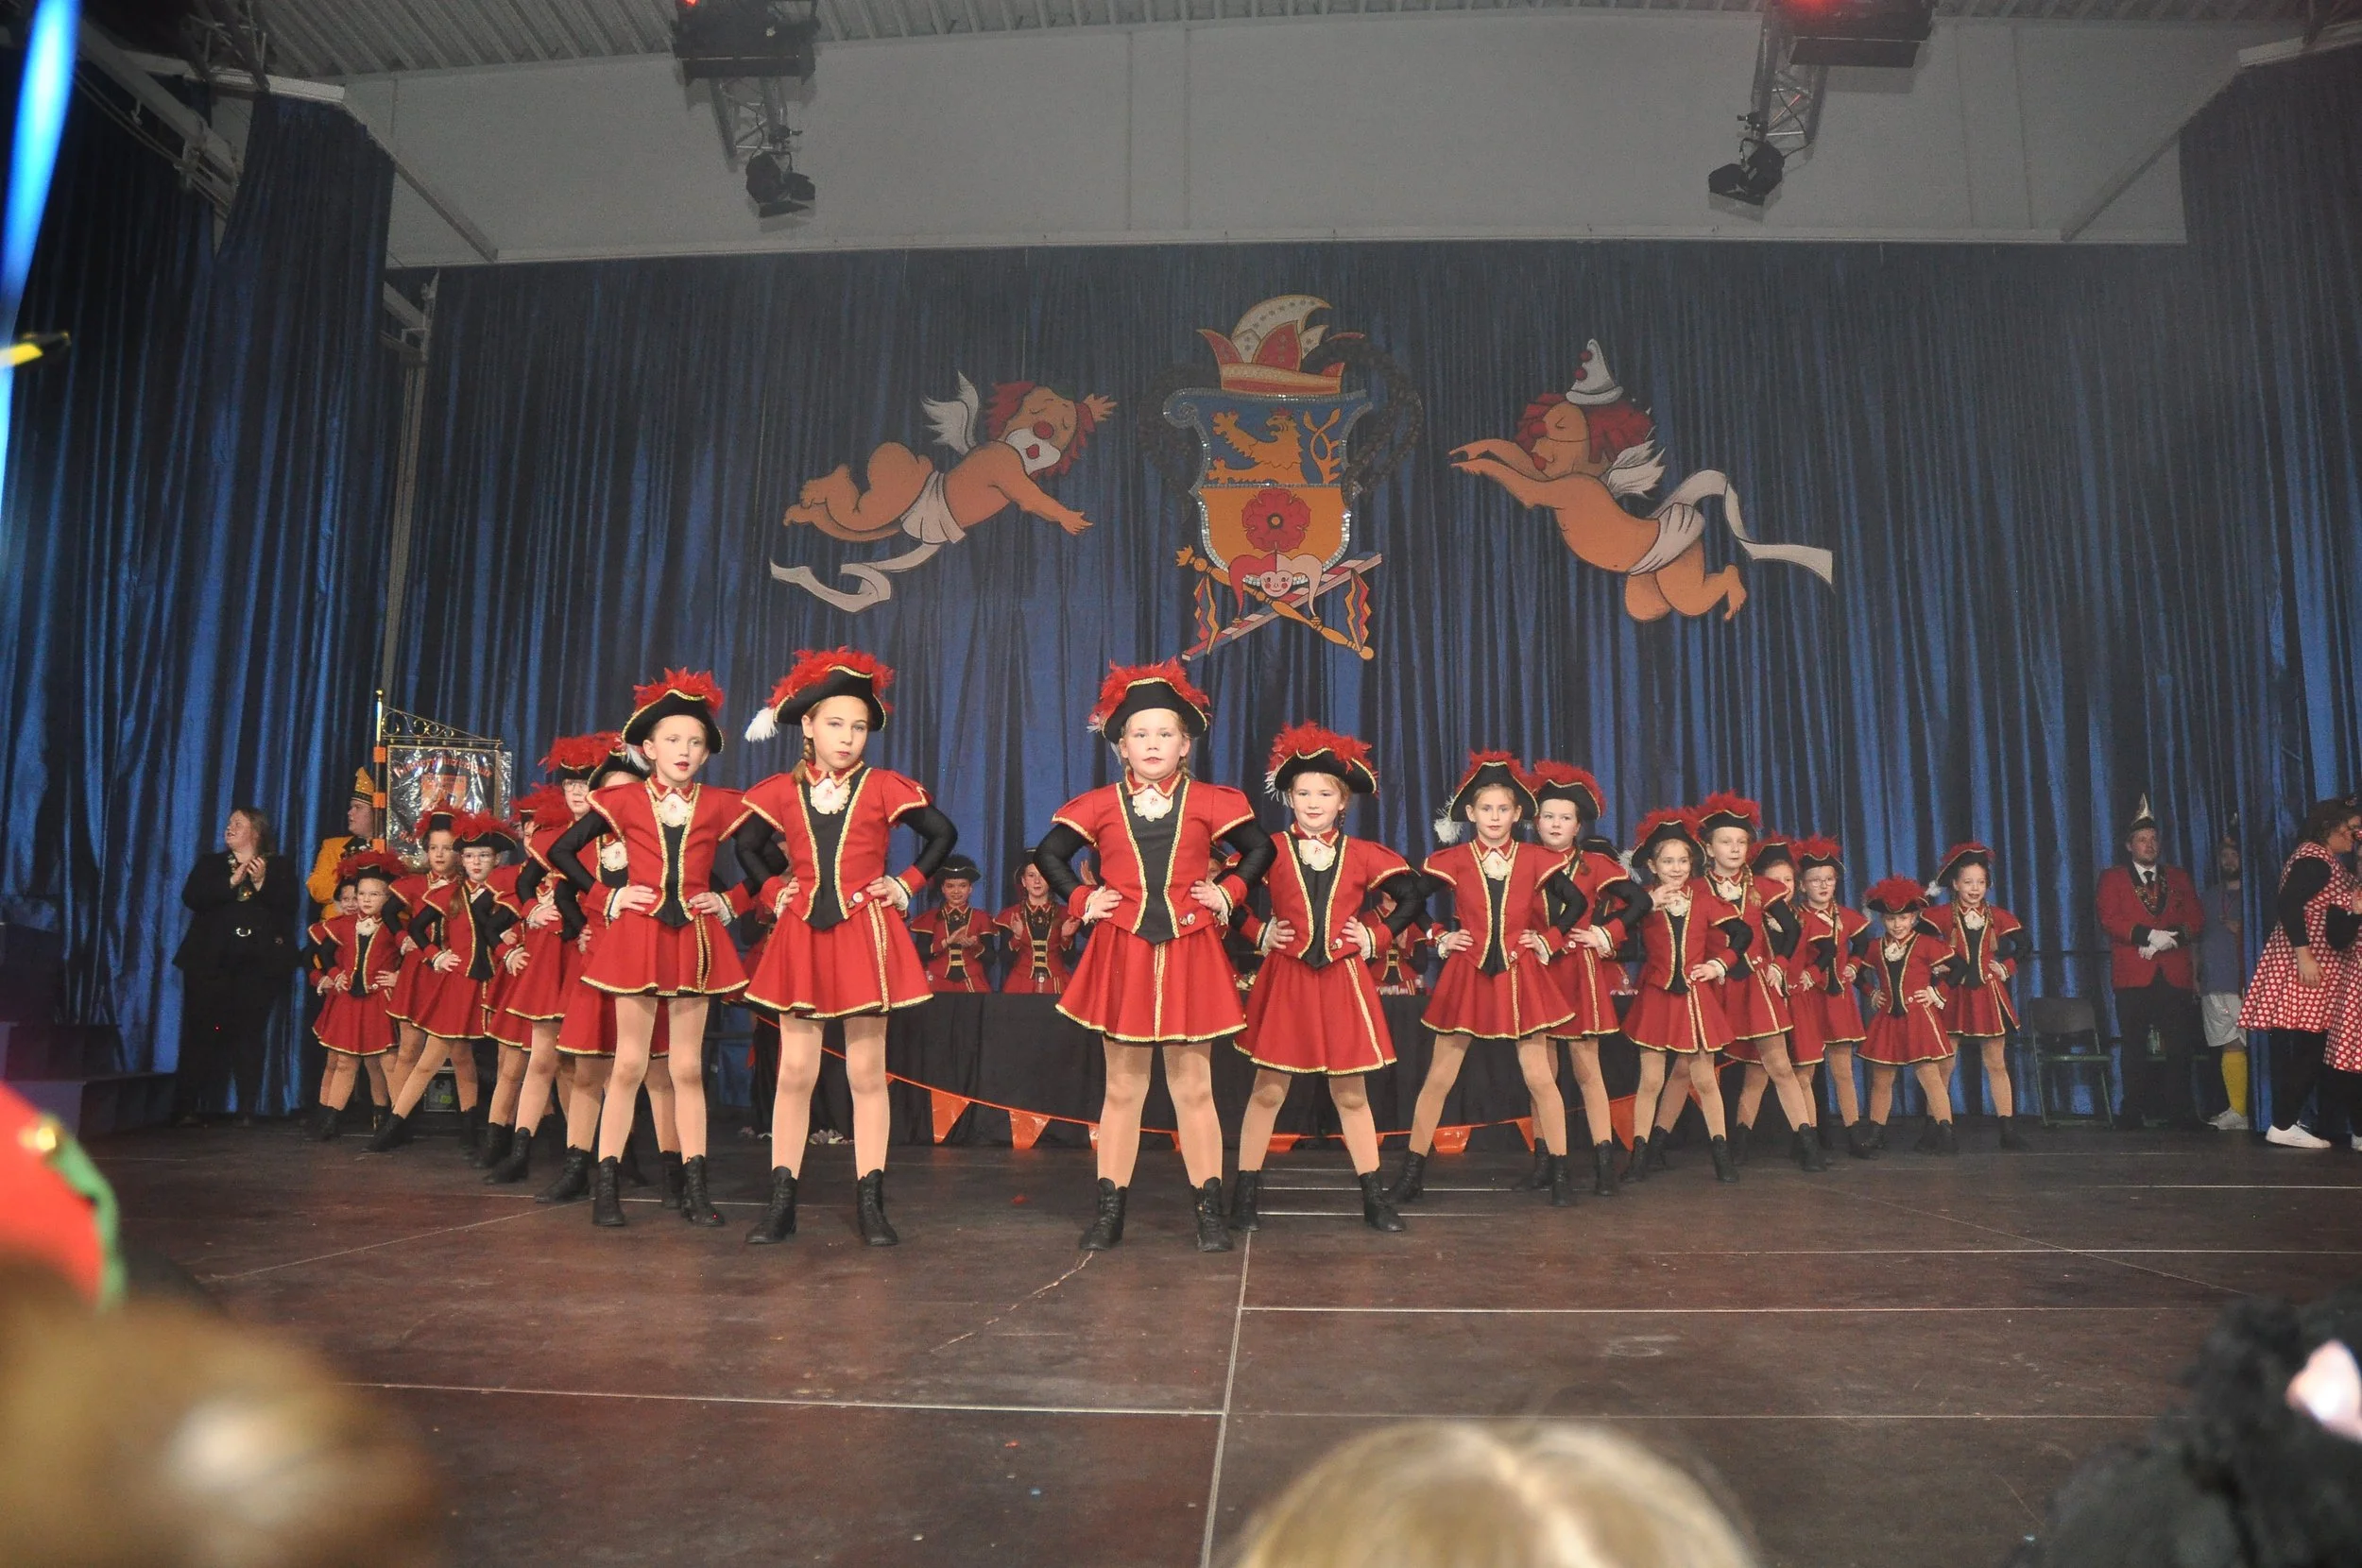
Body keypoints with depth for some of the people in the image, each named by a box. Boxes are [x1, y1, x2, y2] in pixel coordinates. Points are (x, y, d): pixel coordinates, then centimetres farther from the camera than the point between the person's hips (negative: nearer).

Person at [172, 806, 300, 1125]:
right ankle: (185, 1109, -3)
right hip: (211, 960, 2)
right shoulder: (210, 863, 18)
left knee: (250, 1033, -4)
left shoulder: (279, 866, 13)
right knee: (201, 1032, -5)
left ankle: (247, 1111, -2)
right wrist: (231, 881, -10)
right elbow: (190, 896, 0)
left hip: (260, 963, -1)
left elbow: (290, 903, -1)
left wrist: (261, 882, -13)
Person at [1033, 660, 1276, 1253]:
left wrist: (1229, 893, 1)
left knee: (1193, 1086, 4)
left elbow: (1262, 848, 13)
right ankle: (1109, 1208, 15)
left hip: (1190, 954, -1)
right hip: (1121, 955, 1)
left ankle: (1209, 1208, 12)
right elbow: (1048, 855, 14)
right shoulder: (1100, 805, 5)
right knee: (1122, 1087, 7)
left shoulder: (1209, 802, 3)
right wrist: (1080, 901, 2)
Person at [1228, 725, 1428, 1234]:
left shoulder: (1363, 855, 4)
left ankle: (1373, 1199, 18)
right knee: (1268, 1091, 3)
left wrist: (1377, 937, 3)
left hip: (1343, 983, 1)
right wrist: (1258, 932, -5)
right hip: (1285, 981, -1)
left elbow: (1414, 895, 12)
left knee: (1351, 1095, 9)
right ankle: (1245, 1196, 12)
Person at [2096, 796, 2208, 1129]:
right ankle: (2133, 1112, 6)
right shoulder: (2112, 878, 9)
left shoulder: (2179, 877, 18)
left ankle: (2180, 1111, 4)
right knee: (2135, 1048, 2)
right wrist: (2148, 935, -16)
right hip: (2132, 976, -2)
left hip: (2175, 975, 2)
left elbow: (2196, 920, 8)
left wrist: (2172, 937, -10)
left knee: (2179, 1047, -2)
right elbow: (2109, 920, -5)